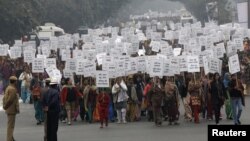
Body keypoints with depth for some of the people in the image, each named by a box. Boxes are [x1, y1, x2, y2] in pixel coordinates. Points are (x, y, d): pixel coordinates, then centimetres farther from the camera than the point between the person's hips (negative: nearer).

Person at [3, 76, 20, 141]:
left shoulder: (8, 88, 12)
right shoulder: (13, 89, -19)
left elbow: (4, 98, 13)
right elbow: (10, 100, -22)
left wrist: (5, 106, 10)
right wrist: (6, 106, -10)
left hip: (9, 110, 10)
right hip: (12, 110, -10)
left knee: (10, 125, 20)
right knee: (11, 125, -5)